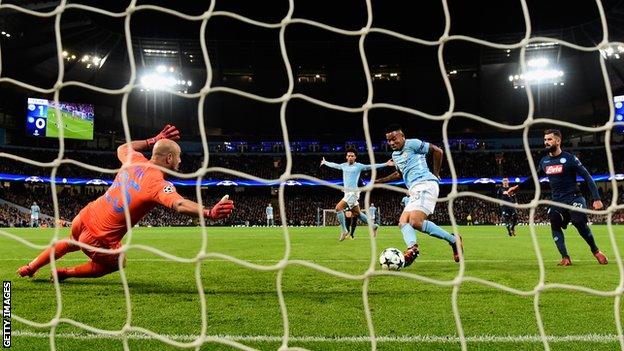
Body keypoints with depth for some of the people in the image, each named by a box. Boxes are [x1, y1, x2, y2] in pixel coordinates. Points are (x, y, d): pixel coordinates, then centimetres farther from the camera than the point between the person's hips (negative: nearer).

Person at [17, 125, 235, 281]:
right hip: (100, 239, -7)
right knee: (117, 263, 27)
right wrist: (210, 213, -54)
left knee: (71, 244, 40)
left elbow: (123, 148, 22)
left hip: (84, 217, 7)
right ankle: (64, 274, 28)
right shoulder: (158, 184, -24)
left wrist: (153, 141, 23)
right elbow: (179, 205, -42)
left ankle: (29, 268, 56)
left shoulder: (134, 161, -2)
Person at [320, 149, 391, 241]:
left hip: (353, 192, -7)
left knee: (338, 208, -18)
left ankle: (344, 231, -12)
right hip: (347, 192, 7)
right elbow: (334, 165, 30)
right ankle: (373, 226, 23)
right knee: (357, 213, 11)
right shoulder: (343, 166, 13)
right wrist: (325, 162, 43)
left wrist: (385, 164, -11)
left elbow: (372, 166, -6)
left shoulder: (359, 166, -4)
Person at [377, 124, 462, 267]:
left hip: (426, 184, -10)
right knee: (403, 223, -4)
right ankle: (412, 248, -29)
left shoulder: (412, 144, -1)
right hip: (415, 191, 10)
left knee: (415, 222, -24)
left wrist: (436, 173, 5)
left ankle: (453, 240, -13)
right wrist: (380, 180, 38)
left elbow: (438, 151, 0)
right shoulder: (395, 155, 24)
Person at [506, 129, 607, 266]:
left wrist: (596, 198, -17)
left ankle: (596, 251, 5)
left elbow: (587, 177, -9)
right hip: (557, 201, 5)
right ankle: (565, 257, -4)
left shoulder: (569, 159, -10)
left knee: (580, 224, -17)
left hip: (573, 198, -5)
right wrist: (518, 187, 20)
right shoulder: (544, 161, 7)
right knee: (555, 225, -8)